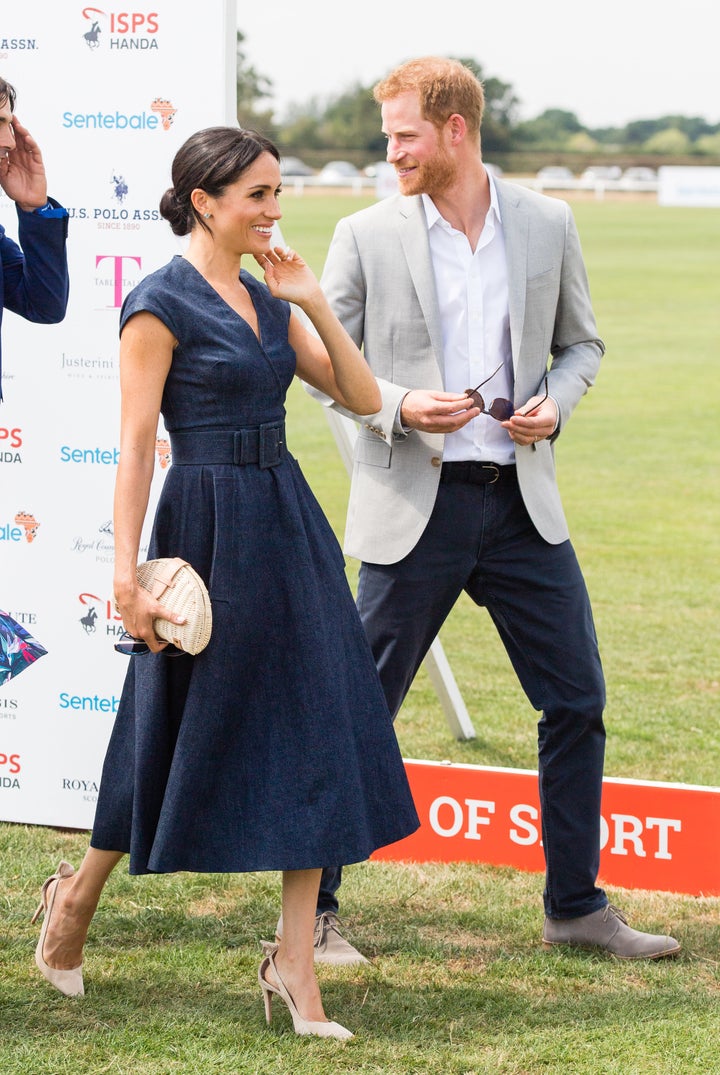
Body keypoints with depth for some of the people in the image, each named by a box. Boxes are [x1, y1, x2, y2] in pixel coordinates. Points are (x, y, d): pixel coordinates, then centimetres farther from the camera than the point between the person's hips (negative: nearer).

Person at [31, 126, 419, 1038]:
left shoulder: (267, 301, 11)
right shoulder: (161, 304, -9)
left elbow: (362, 397, 9)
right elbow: (135, 444, -13)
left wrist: (314, 303, -2)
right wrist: (126, 571, -17)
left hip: (288, 523, 7)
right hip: (209, 527, -7)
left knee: (312, 735, 1)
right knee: (184, 731, 4)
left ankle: (294, 961, 4)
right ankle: (76, 896, 28)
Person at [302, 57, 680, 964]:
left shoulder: (547, 224, 4)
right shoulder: (366, 236, -2)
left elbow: (581, 343, 14)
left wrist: (556, 404, -6)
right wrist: (398, 405, -15)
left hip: (522, 501, 3)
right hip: (415, 505, -3)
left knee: (577, 700, 6)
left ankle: (576, 905, 20)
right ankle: (313, 911, 11)